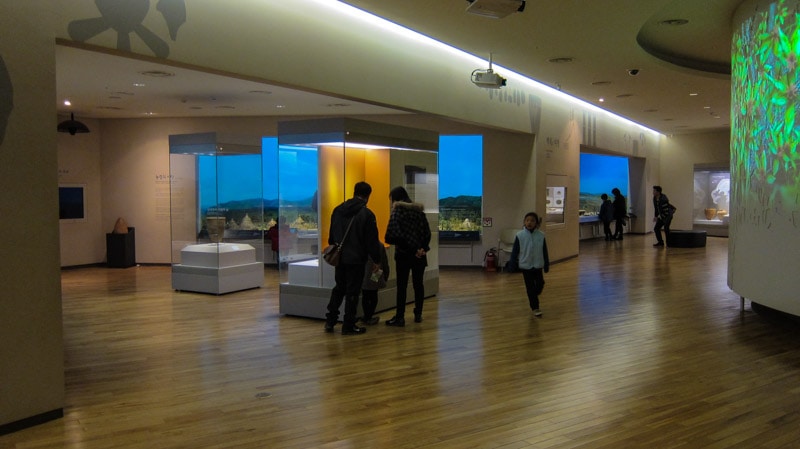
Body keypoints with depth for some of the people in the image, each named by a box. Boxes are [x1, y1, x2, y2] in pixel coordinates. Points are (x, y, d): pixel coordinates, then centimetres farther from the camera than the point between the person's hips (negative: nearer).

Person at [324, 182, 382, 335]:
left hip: (339, 258, 6)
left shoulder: (337, 210, 7)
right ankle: (348, 325, 7)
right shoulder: (366, 214, -12)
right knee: (352, 292, 2)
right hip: (356, 259, -5)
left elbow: (331, 236, 14)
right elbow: (372, 241, -10)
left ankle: (330, 320, 18)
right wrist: (376, 259, -2)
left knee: (339, 288, 19)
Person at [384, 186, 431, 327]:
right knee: (418, 284, 12)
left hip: (403, 253, -4)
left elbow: (393, 235, -17)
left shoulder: (397, 211, -6)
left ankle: (400, 317, 1)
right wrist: (423, 248, 1)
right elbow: (427, 232, 4)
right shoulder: (419, 210, 9)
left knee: (402, 286, 0)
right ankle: (418, 314, 17)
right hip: (419, 253, 5)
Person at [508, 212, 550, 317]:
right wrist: (513, 263, -2)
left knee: (540, 284, 7)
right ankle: (535, 308, 14)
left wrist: (546, 265, 4)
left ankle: (532, 299, 39)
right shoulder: (520, 235, -9)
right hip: (525, 266, -1)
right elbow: (515, 250, -3)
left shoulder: (541, 235, -5)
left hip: (538, 265, 2)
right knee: (530, 287, 3)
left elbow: (544, 252, 1)